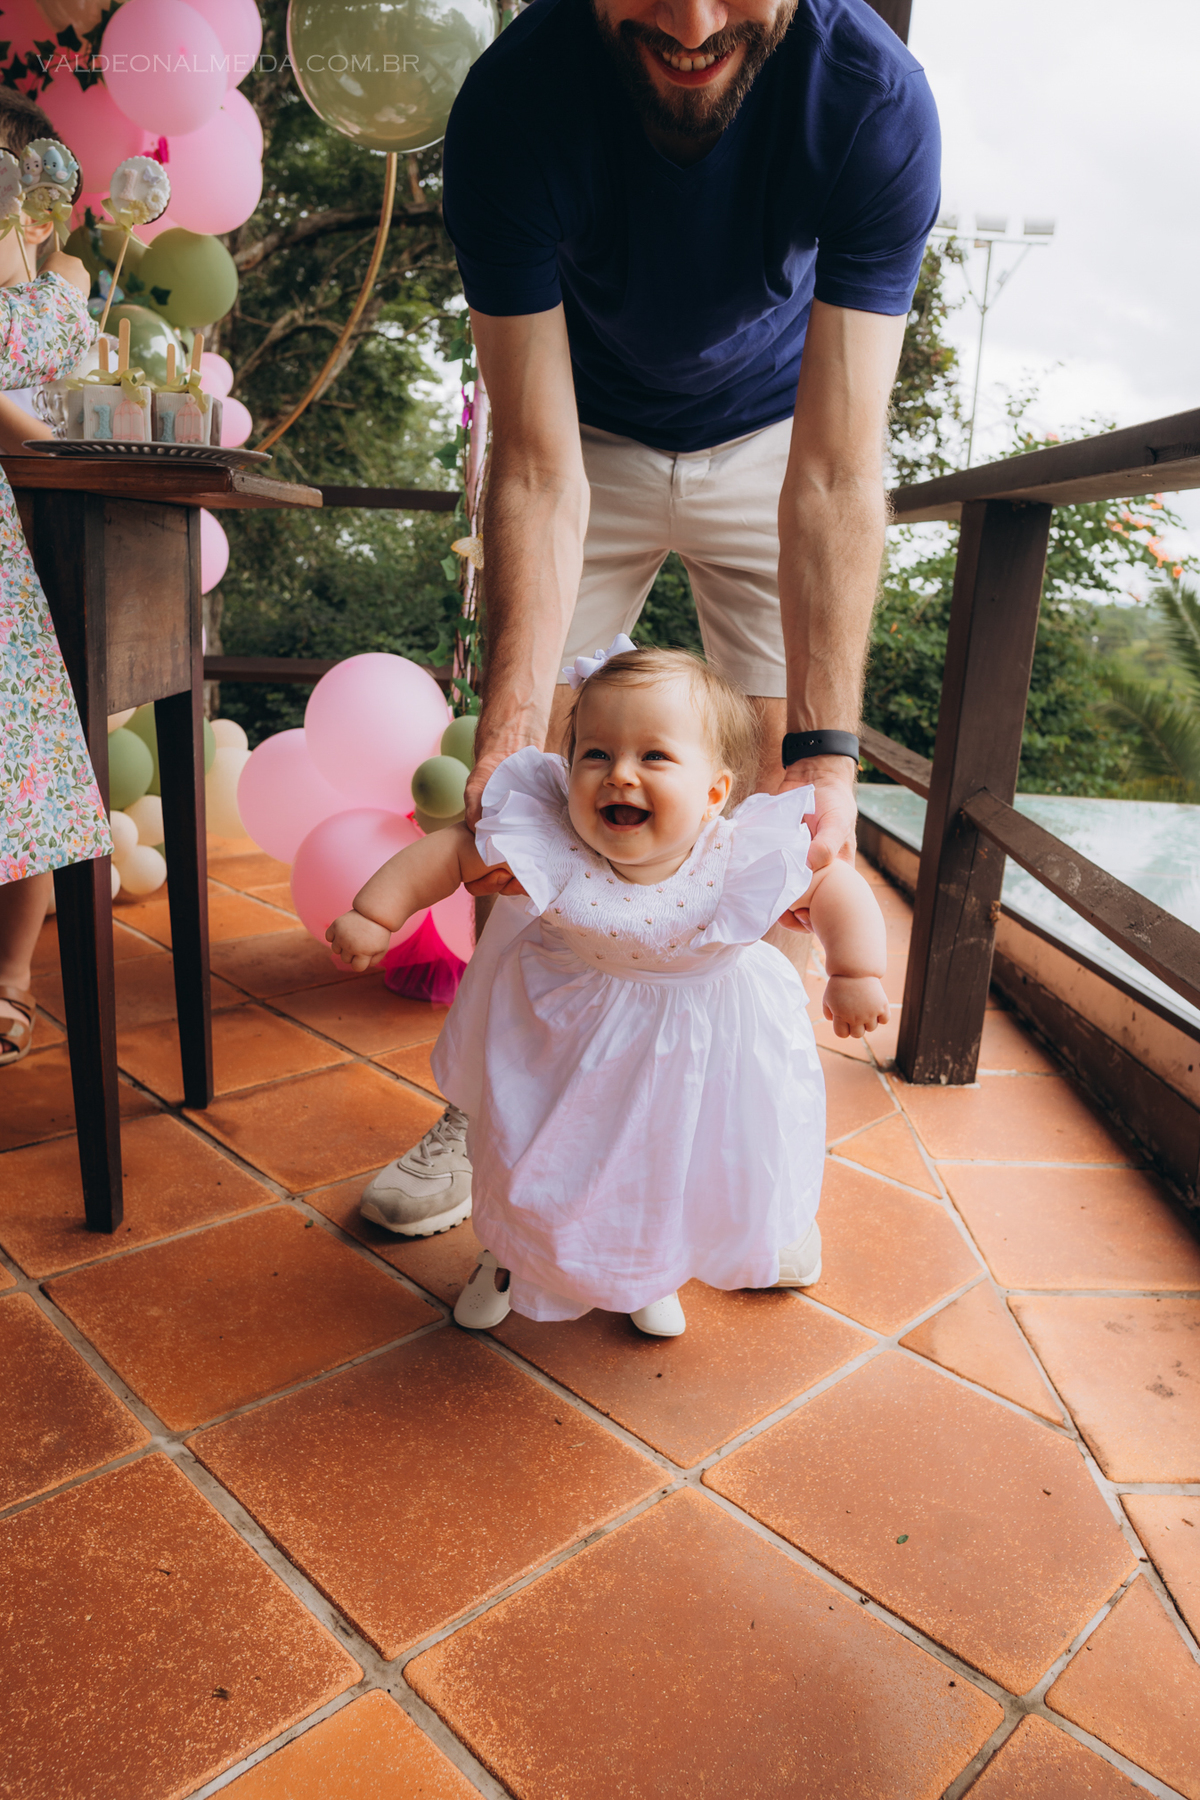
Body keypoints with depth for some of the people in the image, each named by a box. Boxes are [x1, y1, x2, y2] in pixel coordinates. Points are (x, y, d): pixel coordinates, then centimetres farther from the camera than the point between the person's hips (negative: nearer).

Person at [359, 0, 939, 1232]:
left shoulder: (875, 101, -28)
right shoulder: (513, 99, -28)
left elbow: (835, 472, -32)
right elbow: (538, 468, -30)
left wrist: (826, 750, -40)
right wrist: (510, 725, -39)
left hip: (771, 433, 0)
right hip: (589, 437, 1)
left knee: (777, 794, -9)